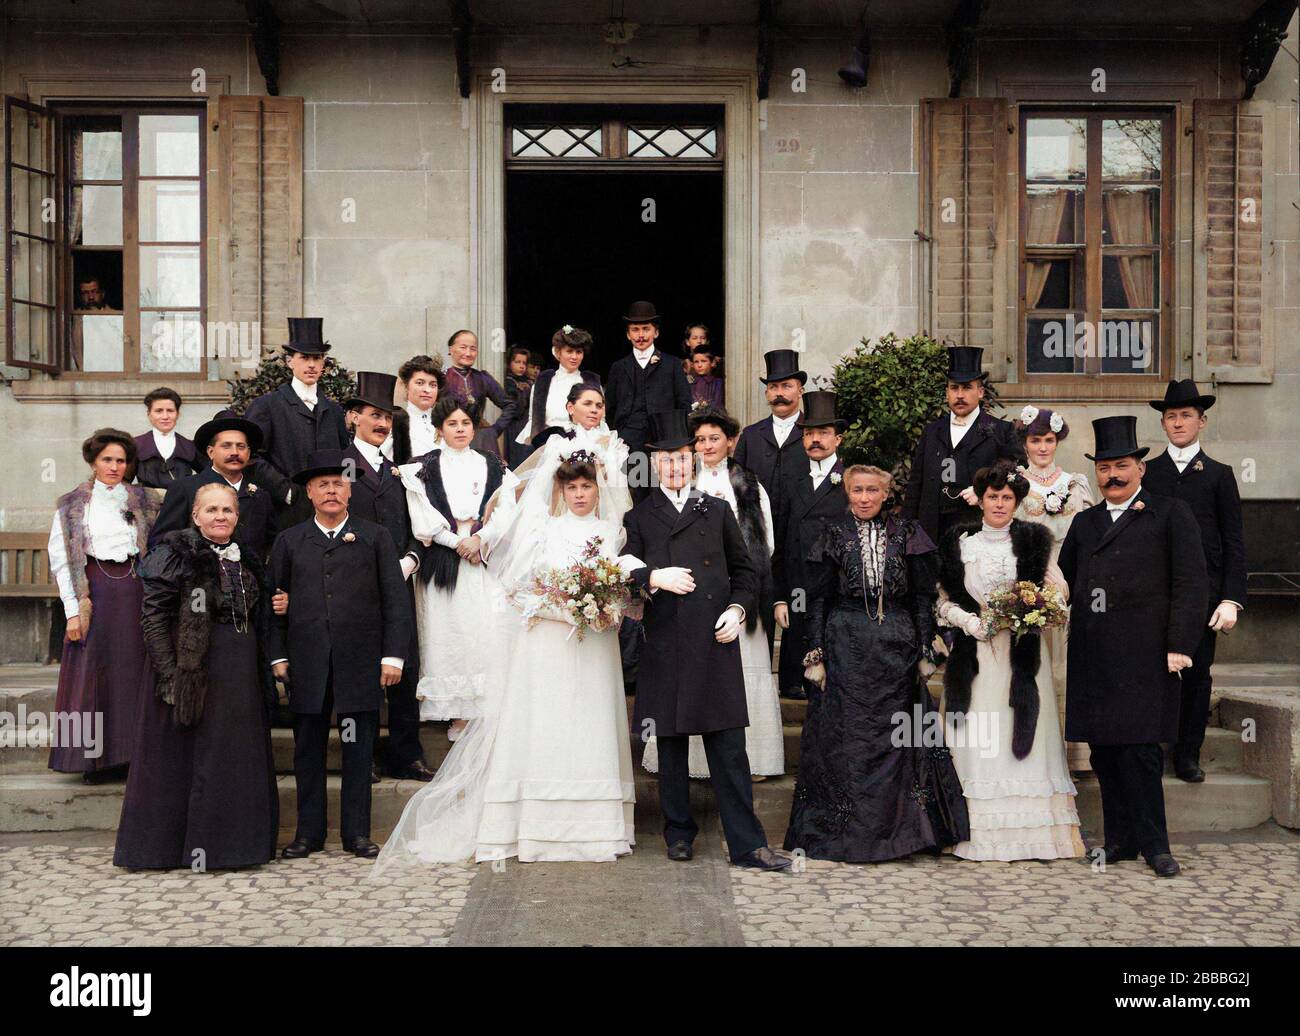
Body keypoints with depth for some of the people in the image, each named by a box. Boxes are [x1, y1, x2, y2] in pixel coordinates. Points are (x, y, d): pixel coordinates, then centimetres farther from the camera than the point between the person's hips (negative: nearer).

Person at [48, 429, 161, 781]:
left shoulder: (142, 500, 10)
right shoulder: (72, 505, 3)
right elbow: (60, 560, -1)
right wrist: (73, 610, -6)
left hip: (135, 591, 2)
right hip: (94, 591, -2)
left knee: (135, 671, 3)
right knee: (94, 672, -1)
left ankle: (133, 752, 10)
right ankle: (94, 756, 6)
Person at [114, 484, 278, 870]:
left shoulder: (247, 562, 14)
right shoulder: (175, 556, -4)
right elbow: (153, 617, -11)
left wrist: (263, 673, 12)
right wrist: (169, 674, -18)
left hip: (241, 678, 6)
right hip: (193, 674, -6)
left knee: (239, 760, 8)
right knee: (183, 760, 0)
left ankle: (229, 843, 19)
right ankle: (168, 846, 10)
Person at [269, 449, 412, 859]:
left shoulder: (375, 537, 8)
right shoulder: (289, 541, 12)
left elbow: (395, 599, 4)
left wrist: (393, 655, -3)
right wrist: (278, 656, 1)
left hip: (360, 660, -1)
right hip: (307, 663, 1)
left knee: (359, 749, 3)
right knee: (308, 749, 7)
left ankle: (357, 833, 12)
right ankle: (309, 832, 17)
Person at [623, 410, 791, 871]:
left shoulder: (718, 511, 15)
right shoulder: (639, 517, 10)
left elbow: (744, 572, 17)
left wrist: (737, 609, 0)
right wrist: (655, 578, -16)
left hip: (717, 644, 1)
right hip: (665, 648, 0)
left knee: (729, 750, -1)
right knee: (671, 748, 8)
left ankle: (747, 844, 2)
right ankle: (679, 834, 22)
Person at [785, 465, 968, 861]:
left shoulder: (905, 534, 5)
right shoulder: (834, 534, 3)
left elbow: (923, 597, 7)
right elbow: (818, 599, 3)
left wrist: (925, 651, 2)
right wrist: (815, 654, -2)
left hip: (897, 645, 1)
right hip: (846, 644, -1)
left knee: (897, 733, 5)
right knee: (847, 733, 1)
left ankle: (897, 826, 17)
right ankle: (849, 833, 10)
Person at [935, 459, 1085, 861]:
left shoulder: (1032, 541, 5)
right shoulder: (960, 544, 7)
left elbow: (1058, 588, 3)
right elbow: (944, 601, 7)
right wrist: (973, 622, -10)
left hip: (1020, 656, 0)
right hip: (974, 655, 1)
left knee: (1022, 737, -2)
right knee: (977, 740, -1)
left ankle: (1031, 832, 4)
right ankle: (980, 833, 4)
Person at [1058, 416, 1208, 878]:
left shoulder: (1171, 514, 4)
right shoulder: (1084, 521, 19)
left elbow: (1192, 583, -2)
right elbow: (1064, 578, 21)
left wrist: (1180, 644, -10)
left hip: (1144, 654, -5)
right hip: (1092, 656, 5)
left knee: (1140, 749, -5)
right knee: (1103, 750, 6)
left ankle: (1153, 843, 7)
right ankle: (1121, 840, 16)